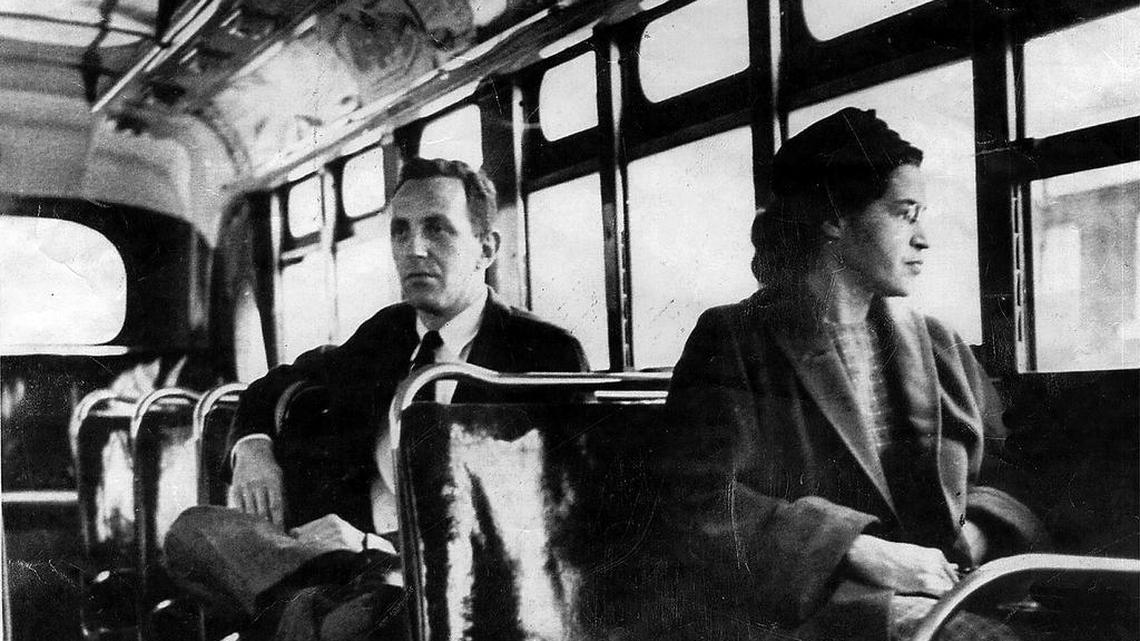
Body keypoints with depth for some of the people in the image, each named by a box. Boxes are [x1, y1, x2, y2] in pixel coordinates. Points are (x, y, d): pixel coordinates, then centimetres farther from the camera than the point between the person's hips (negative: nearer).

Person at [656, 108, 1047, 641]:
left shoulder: (936, 345, 20)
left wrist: (976, 534, -5)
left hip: (952, 592, 6)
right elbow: (705, 510, -11)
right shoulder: (732, 342, 1)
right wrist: (865, 553, -17)